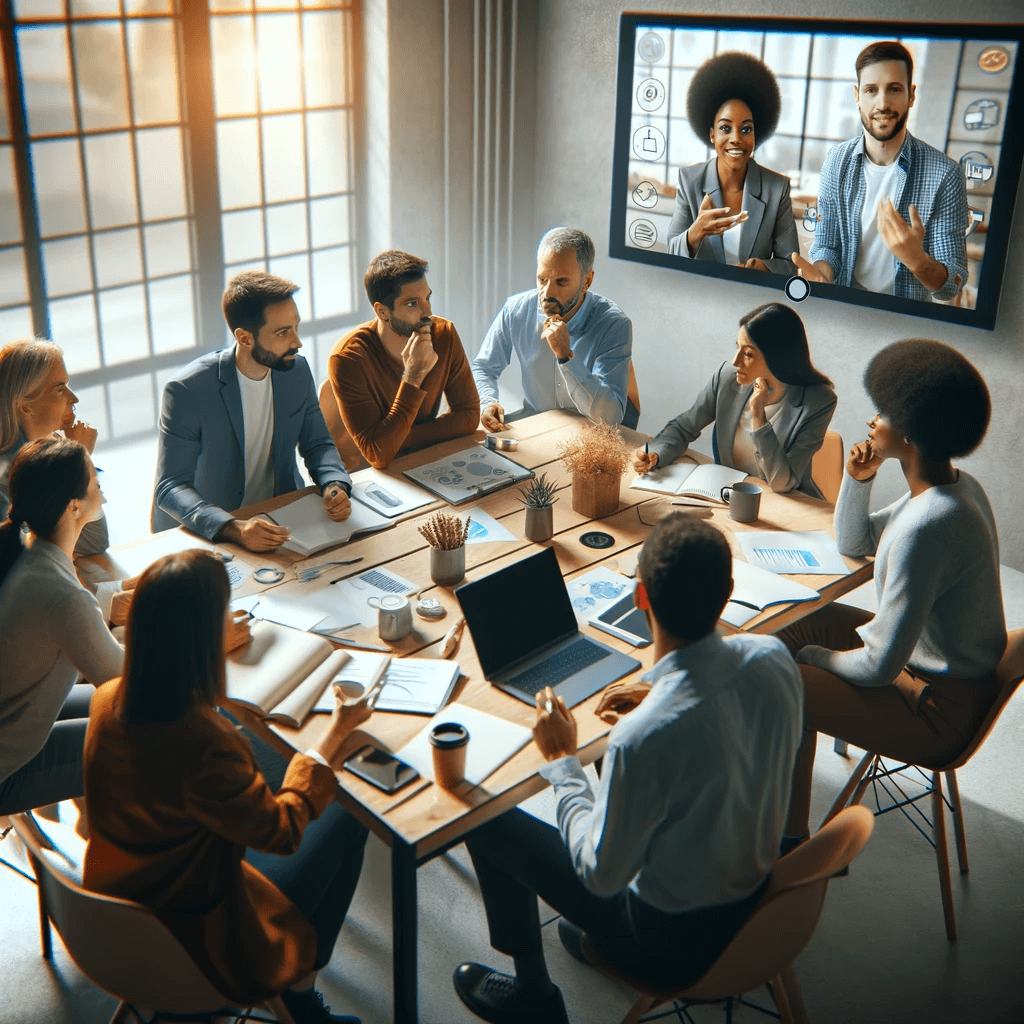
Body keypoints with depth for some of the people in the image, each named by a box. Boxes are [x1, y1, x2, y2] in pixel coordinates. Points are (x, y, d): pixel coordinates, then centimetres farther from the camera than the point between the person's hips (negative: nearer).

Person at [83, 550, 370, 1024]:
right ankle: (298, 983, 28)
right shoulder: (205, 745, -37)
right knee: (344, 822, 9)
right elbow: (283, 830, -20)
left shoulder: (108, 700, -15)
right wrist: (335, 734, -9)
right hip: (196, 937, -7)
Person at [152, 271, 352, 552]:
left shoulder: (296, 370, -1)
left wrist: (334, 485, -14)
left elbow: (317, 444, 9)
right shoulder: (187, 391, -18)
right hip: (206, 535, -4)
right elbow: (171, 488, -20)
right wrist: (233, 528, -36)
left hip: (281, 523, 4)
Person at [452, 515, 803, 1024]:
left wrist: (561, 760, -12)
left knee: (488, 820, 5)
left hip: (673, 942, -6)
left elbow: (602, 875, -21)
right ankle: (596, 933, 45)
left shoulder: (644, 738, -38)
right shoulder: (772, 656, -18)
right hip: (758, 891, 7)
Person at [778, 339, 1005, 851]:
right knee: (809, 620, 15)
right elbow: (853, 542, 16)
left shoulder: (927, 527, -32)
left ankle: (788, 838, 11)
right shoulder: (955, 486, 0)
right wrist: (857, 480, -3)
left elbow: (878, 666, -28)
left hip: (935, 709, -10)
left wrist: (811, 657, -10)